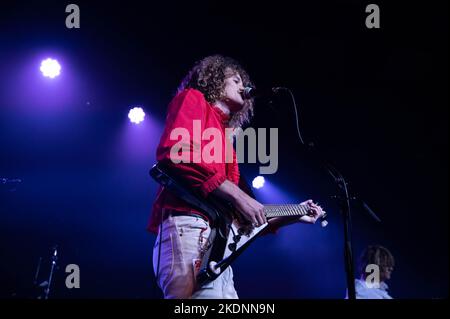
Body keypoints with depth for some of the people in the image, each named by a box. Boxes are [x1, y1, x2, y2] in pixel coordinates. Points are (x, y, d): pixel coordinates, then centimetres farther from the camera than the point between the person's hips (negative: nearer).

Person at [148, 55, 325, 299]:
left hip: (217, 244, 10)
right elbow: (173, 151, -13)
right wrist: (236, 194, -13)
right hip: (188, 226, -9)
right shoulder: (192, 99, 10)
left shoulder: (226, 139, 31)